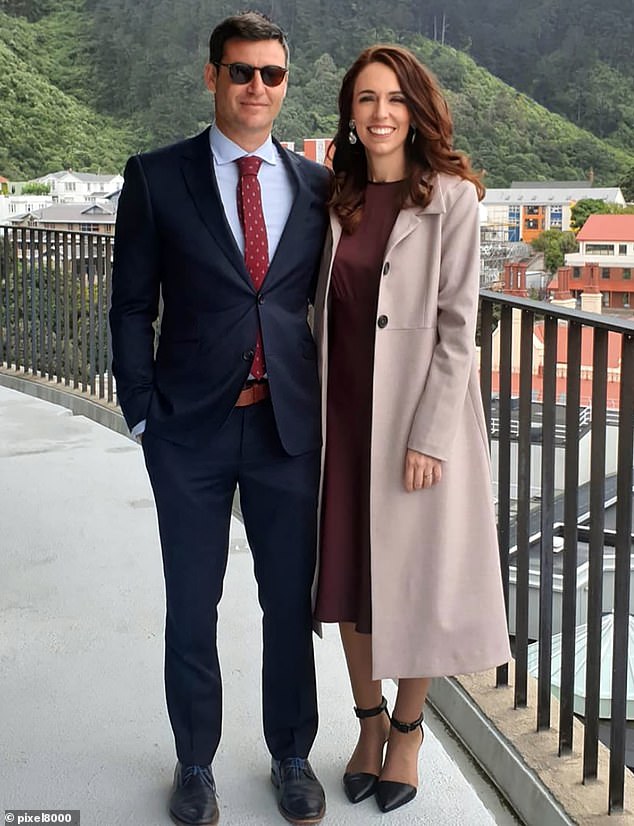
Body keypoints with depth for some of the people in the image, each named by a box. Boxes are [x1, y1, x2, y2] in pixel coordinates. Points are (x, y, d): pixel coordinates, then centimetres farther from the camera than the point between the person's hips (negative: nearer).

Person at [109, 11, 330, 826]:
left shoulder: (318, 185, 5)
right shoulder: (157, 178, -1)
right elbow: (131, 306, 0)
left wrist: (330, 404, 4)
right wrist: (143, 412, -6)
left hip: (290, 425, 2)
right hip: (191, 428, -1)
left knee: (290, 603, 12)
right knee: (191, 607, 11)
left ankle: (291, 757, 32)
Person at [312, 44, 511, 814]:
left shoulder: (450, 197, -8)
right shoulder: (337, 199, 7)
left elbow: (457, 324, -12)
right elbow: (323, 309, 9)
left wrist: (428, 435, -16)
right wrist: (314, 414, 3)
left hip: (419, 414, -4)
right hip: (343, 412, 5)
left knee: (414, 576, 7)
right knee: (349, 571, 12)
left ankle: (407, 730, 27)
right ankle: (369, 721, 31)